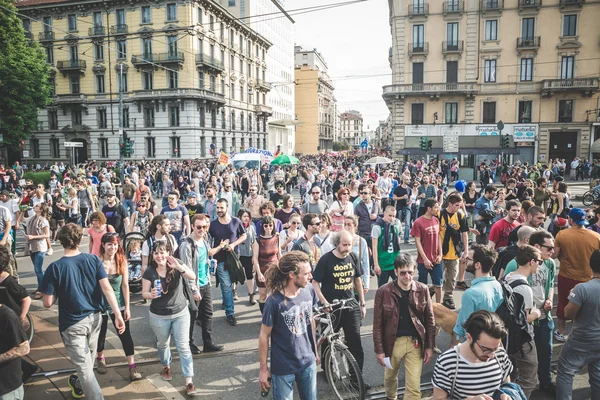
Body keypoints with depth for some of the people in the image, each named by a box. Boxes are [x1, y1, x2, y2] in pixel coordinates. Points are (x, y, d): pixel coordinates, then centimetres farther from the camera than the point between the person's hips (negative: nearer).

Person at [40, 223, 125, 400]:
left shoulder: (54, 268, -16)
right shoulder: (94, 259, -8)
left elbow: (48, 303, -13)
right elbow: (107, 288, -14)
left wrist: (57, 294, 10)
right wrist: (118, 315, -12)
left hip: (73, 323, -4)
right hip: (94, 317, 5)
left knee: (84, 365, 3)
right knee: (88, 359, 26)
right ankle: (79, 384, 50)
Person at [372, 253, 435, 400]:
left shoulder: (422, 290, -6)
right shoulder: (383, 292, -13)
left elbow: (430, 320, 2)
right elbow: (378, 324, -7)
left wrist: (430, 346, 1)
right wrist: (379, 349, -7)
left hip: (415, 342, 0)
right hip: (393, 342, 0)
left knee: (414, 386, 1)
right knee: (390, 376, 23)